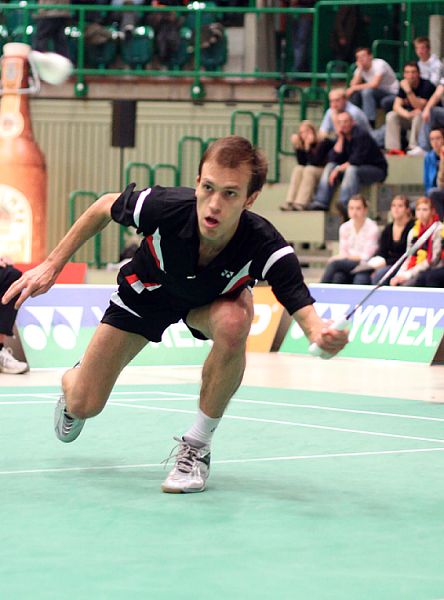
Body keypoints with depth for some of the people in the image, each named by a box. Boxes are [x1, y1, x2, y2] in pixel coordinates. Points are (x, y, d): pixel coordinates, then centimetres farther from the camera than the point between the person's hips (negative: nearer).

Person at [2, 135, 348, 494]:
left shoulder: (266, 248, -40)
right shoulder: (164, 207, -37)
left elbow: (305, 311, -45)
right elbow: (105, 208, -15)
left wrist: (323, 334, -69)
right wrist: (52, 266, -12)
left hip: (215, 299, -1)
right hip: (147, 290, 1)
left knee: (232, 323, -39)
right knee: (83, 407, -2)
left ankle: (197, 447, -17)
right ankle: (74, 381, 41)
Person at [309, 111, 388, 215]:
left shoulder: (361, 135, -18)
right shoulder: (342, 137, 5)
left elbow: (357, 160, -26)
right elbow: (333, 159, -4)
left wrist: (338, 169, -21)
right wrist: (340, 139, -10)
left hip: (376, 169, -8)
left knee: (351, 169, -35)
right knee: (330, 166, -4)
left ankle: (346, 204, -48)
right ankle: (321, 202, -16)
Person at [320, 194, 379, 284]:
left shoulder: (372, 228, -7)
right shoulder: (344, 228, 8)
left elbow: (366, 257, -9)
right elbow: (343, 253, 6)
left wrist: (346, 257, -16)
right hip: (348, 267, 4)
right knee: (337, 276, -31)